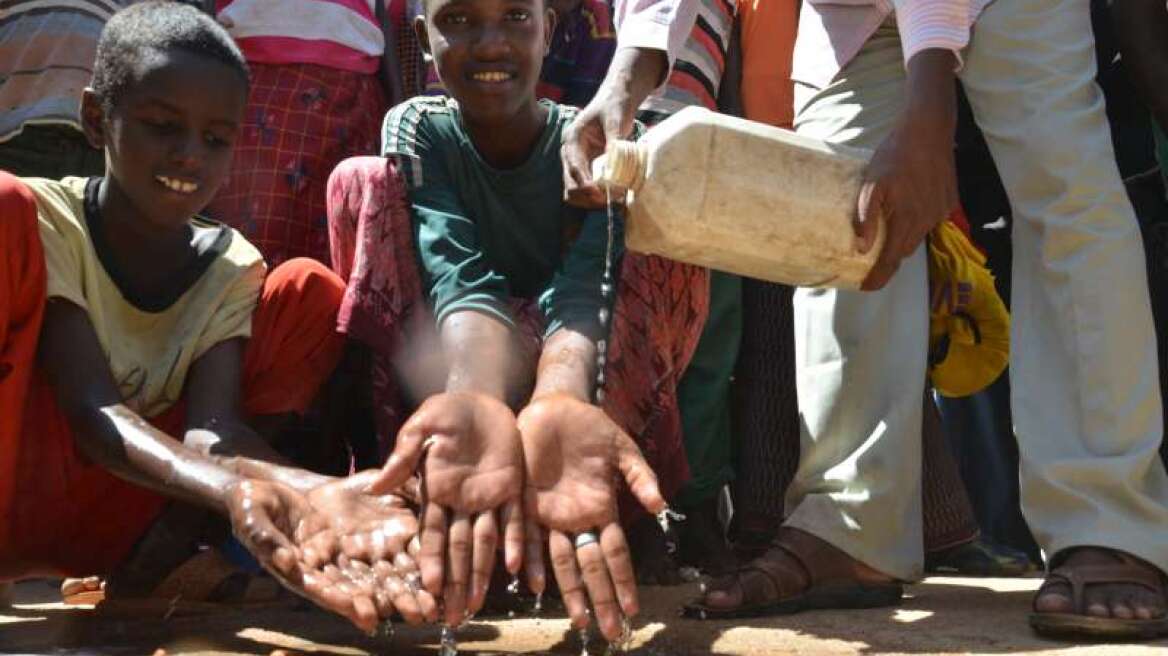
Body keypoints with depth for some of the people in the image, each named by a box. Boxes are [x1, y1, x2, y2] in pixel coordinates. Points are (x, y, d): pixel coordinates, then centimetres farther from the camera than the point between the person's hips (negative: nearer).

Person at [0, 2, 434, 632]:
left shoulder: (232, 268, 0)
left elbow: (209, 429, -17)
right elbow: (93, 413, -24)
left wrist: (305, 488, -41)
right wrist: (233, 491, -45)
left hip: (115, 527, 3)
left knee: (310, 291, -6)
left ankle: (162, 557, -16)